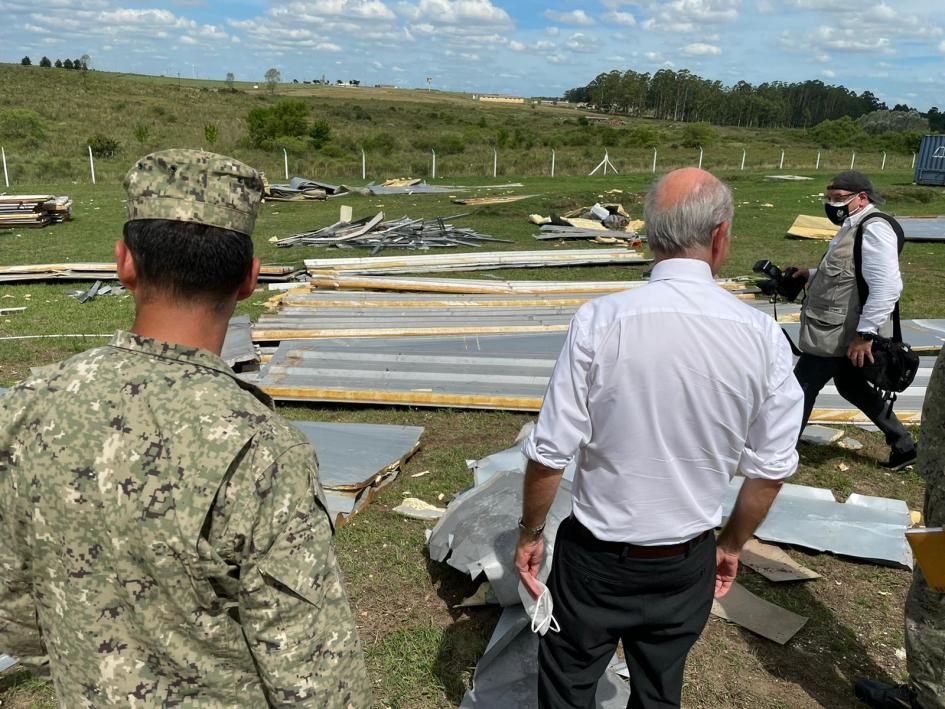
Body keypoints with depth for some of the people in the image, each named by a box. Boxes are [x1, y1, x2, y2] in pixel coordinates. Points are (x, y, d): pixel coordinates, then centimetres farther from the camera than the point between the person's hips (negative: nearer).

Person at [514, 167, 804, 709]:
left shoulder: (600, 321, -21)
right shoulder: (762, 335, -12)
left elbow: (550, 453, -17)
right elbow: (773, 468, -3)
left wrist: (530, 533, 1)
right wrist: (733, 545, 14)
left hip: (596, 557, -2)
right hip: (688, 563, 3)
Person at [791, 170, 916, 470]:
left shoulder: (874, 229, -19)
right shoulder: (855, 227, 13)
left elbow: (887, 287, -27)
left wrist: (865, 334, -27)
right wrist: (812, 275, 12)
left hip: (840, 334, -11)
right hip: (838, 331, 11)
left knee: (801, 388, 0)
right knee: (851, 386, 23)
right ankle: (903, 446, 36)